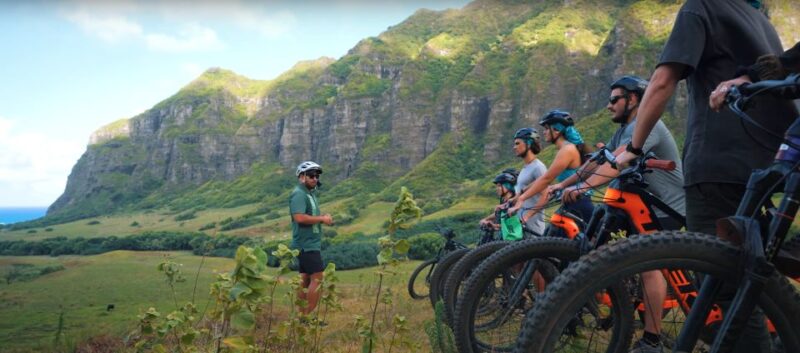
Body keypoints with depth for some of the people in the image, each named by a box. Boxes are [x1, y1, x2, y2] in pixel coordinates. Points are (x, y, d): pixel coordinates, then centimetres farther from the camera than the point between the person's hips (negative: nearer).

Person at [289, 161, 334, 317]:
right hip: (306, 244, -10)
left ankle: (302, 316, 17)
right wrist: (322, 218, -18)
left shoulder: (310, 193, 17)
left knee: (305, 280, 11)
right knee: (317, 278, -11)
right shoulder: (299, 194, -15)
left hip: (310, 244, 10)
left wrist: (323, 218, 4)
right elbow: (300, 217, -27)